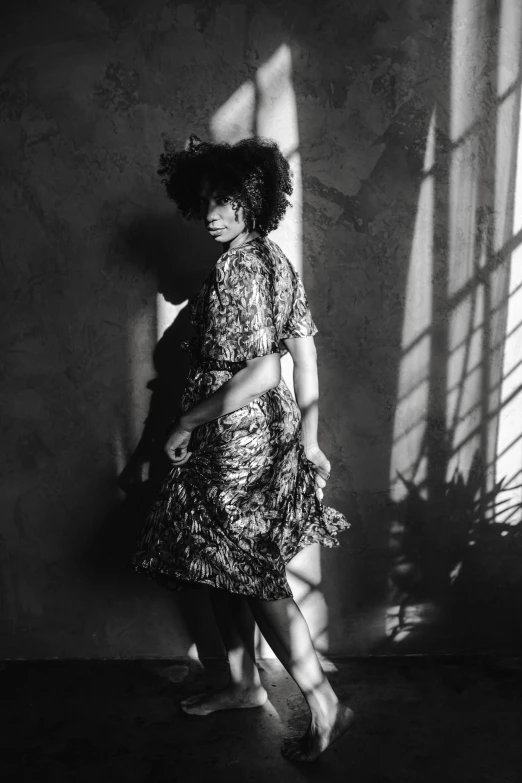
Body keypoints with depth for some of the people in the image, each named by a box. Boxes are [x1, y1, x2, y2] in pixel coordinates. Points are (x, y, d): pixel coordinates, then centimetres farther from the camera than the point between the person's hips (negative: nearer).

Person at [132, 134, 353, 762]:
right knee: (219, 563, 20)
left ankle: (324, 704, 16)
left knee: (256, 575, 2)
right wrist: (308, 441, 12)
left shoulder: (237, 267, -18)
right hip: (264, 431, 10)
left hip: (239, 435, -10)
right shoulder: (272, 258, 10)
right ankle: (243, 684, 37)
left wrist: (186, 423, -16)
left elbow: (261, 370, -26)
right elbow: (305, 357, 9)